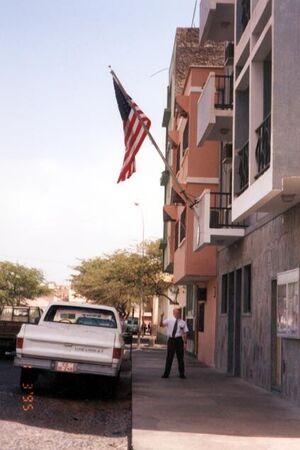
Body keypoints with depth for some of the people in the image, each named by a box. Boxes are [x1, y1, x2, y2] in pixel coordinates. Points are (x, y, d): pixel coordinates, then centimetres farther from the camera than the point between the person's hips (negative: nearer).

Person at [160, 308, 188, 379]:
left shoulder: (182, 322, 3)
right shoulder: (169, 320, 0)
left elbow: (185, 333, 4)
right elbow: (161, 324, -11)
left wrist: (185, 342, 0)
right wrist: (161, 318, -28)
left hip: (179, 340, 1)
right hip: (171, 340, -1)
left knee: (180, 357, 8)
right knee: (169, 357, 4)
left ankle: (182, 374, 20)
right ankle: (166, 374, 12)